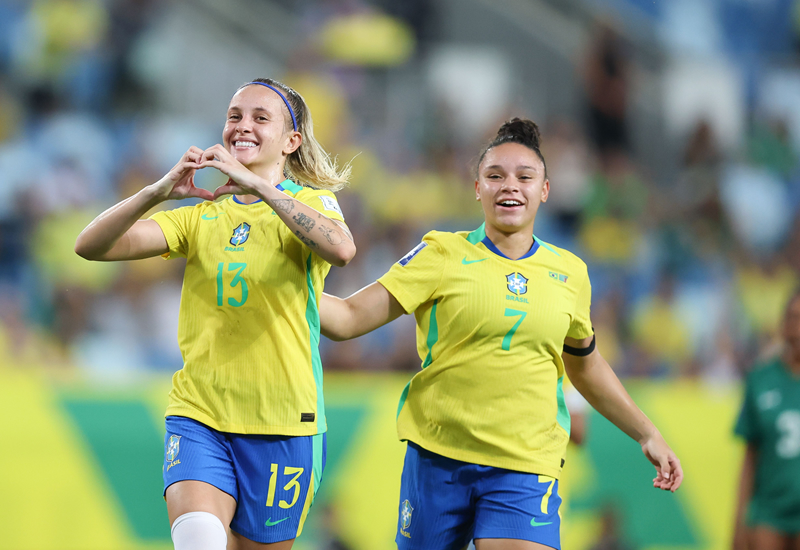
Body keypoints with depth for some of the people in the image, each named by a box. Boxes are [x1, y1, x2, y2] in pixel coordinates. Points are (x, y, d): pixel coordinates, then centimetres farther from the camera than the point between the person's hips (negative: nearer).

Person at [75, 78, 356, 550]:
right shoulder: (201, 214, 10)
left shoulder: (310, 202, 1)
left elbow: (341, 250, -25)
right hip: (199, 415, 2)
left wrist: (257, 184, -31)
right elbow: (92, 246, -2)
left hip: (283, 423, -1)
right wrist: (160, 191, -19)